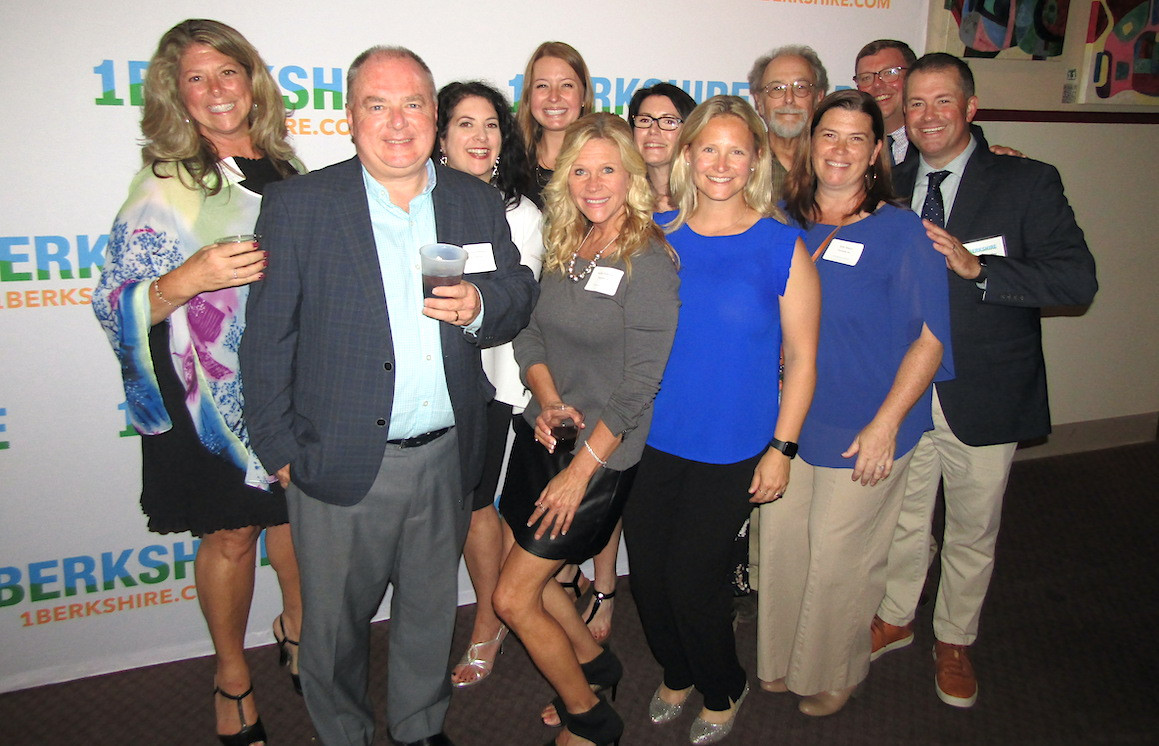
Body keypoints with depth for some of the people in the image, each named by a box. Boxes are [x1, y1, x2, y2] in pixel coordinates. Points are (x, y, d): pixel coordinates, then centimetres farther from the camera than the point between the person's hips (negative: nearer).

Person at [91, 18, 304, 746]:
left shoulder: (286, 170, 4)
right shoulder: (164, 186, -8)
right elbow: (116, 303, -12)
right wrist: (188, 279, -29)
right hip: (207, 399, -3)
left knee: (297, 514, 16)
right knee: (230, 536, 9)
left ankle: (298, 624, 44)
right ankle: (232, 675, 32)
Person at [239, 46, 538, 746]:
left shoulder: (478, 202, 4)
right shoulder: (299, 204, -6)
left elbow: (521, 294, 9)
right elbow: (269, 336, -5)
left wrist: (480, 306, -14)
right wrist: (280, 447, -7)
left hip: (446, 457, 3)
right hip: (340, 460, -3)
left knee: (431, 609, 21)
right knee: (335, 619, 14)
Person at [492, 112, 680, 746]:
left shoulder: (648, 261, -16)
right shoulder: (562, 247, 5)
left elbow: (639, 386, -17)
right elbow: (530, 336, 10)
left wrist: (581, 469, -16)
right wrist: (547, 401, -8)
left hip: (602, 454, -7)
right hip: (542, 434, 7)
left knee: (513, 597, 0)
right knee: (532, 575, 17)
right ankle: (595, 664, 43)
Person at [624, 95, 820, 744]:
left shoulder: (782, 247, -7)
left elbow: (802, 358, -4)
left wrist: (782, 449, -7)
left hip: (730, 451, -3)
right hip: (651, 439, 4)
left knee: (693, 580, 4)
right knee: (648, 573, 13)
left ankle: (724, 691, 36)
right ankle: (676, 674, 43)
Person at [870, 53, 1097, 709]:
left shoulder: (1028, 183, -6)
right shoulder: (890, 188, 5)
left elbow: (1078, 279, -16)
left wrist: (976, 267, -26)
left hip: (983, 400, -2)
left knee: (973, 534, 15)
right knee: (902, 521, 18)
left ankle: (955, 641, 38)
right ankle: (895, 619, 42)